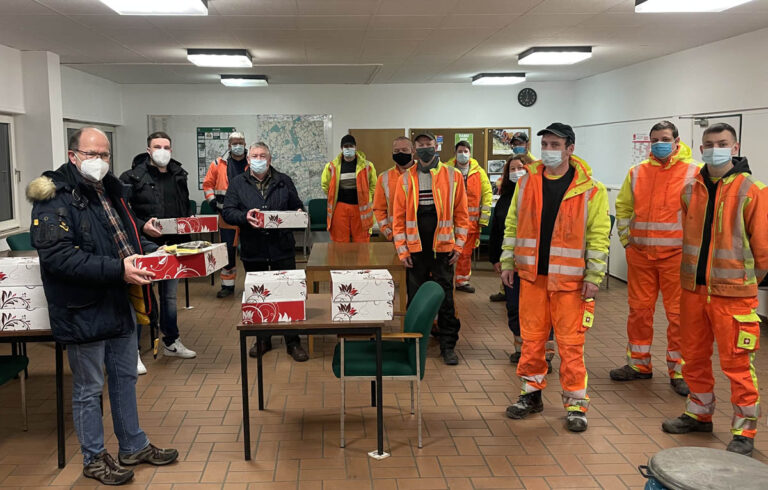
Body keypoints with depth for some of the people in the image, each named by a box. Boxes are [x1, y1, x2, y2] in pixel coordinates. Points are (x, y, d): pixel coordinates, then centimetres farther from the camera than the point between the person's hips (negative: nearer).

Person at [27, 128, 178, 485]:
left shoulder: (111, 191, 11)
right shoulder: (54, 198, -15)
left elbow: (130, 237, 22)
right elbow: (58, 256, -26)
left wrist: (153, 253, 2)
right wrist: (117, 269, -32)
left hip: (120, 304, 8)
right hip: (83, 312, -8)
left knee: (125, 378, 19)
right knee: (89, 389, 7)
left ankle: (133, 446, 35)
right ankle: (93, 459, 25)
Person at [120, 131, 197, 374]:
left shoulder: (178, 176, 10)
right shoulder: (132, 177, -8)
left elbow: (185, 208, 20)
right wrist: (142, 226, -23)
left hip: (172, 246, 6)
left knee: (170, 296, 17)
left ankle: (171, 343, 33)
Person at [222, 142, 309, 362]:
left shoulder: (283, 181, 8)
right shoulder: (238, 183, 6)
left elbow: (297, 206, 12)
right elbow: (227, 212, -1)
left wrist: (298, 215, -11)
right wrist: (244, 217, -20)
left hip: (282, 249, 0)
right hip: (252, 251, 0)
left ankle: (293, 342, 12)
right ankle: (262, 339, 26)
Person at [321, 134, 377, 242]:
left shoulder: (366, 166, 2)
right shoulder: (332, 166, 3)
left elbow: (373, 185, 9)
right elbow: (325, 185, 15)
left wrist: (367, 200, 5)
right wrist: (334, 198, 12)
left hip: (360, 207, 0)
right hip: (340, 208, 0)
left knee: (361, 241, 2)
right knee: (340, 242, 3)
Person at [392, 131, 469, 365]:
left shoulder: (453, 176, 2)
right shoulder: (405, 179, 4)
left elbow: (461, 213, 3)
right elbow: (399, 217, 4)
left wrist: (458, 245, -3)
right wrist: (402, 250, -2)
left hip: (443, 247, -1)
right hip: (415, 249, 1)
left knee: (445, 298, 5)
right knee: (415, 297, 9)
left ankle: (448, 345, 16)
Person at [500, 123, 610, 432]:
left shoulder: (590, 189, -5)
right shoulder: (527, 182, 6)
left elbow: (598, 235, -5)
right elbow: (513, 225, 11)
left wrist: (594, 276, -9)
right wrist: (508, 262, 8)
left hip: (569, 278, -3)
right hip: (532, 274, 4)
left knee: (571, 343, 0)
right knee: (531, 338, 11)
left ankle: (576, 404, 13)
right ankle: (532, 394, 27)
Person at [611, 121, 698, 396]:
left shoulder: (693, 172, -3)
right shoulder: (637, 172, 8)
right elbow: (623, 206, 18)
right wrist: (626, 238, 10)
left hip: (676, 255, -3)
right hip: (640, 254, 4)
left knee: (678, 313, 2)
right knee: (639, 309, 10)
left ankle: (678, 370, 15)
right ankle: (639, 364, 24)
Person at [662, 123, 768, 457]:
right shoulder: (691, 190, 6)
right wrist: (693, 272, 15)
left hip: (733, 292, -5)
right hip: (694, 289, 5)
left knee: (736, 364, 0)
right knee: (694, 357, 16)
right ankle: (699, 414, 34)